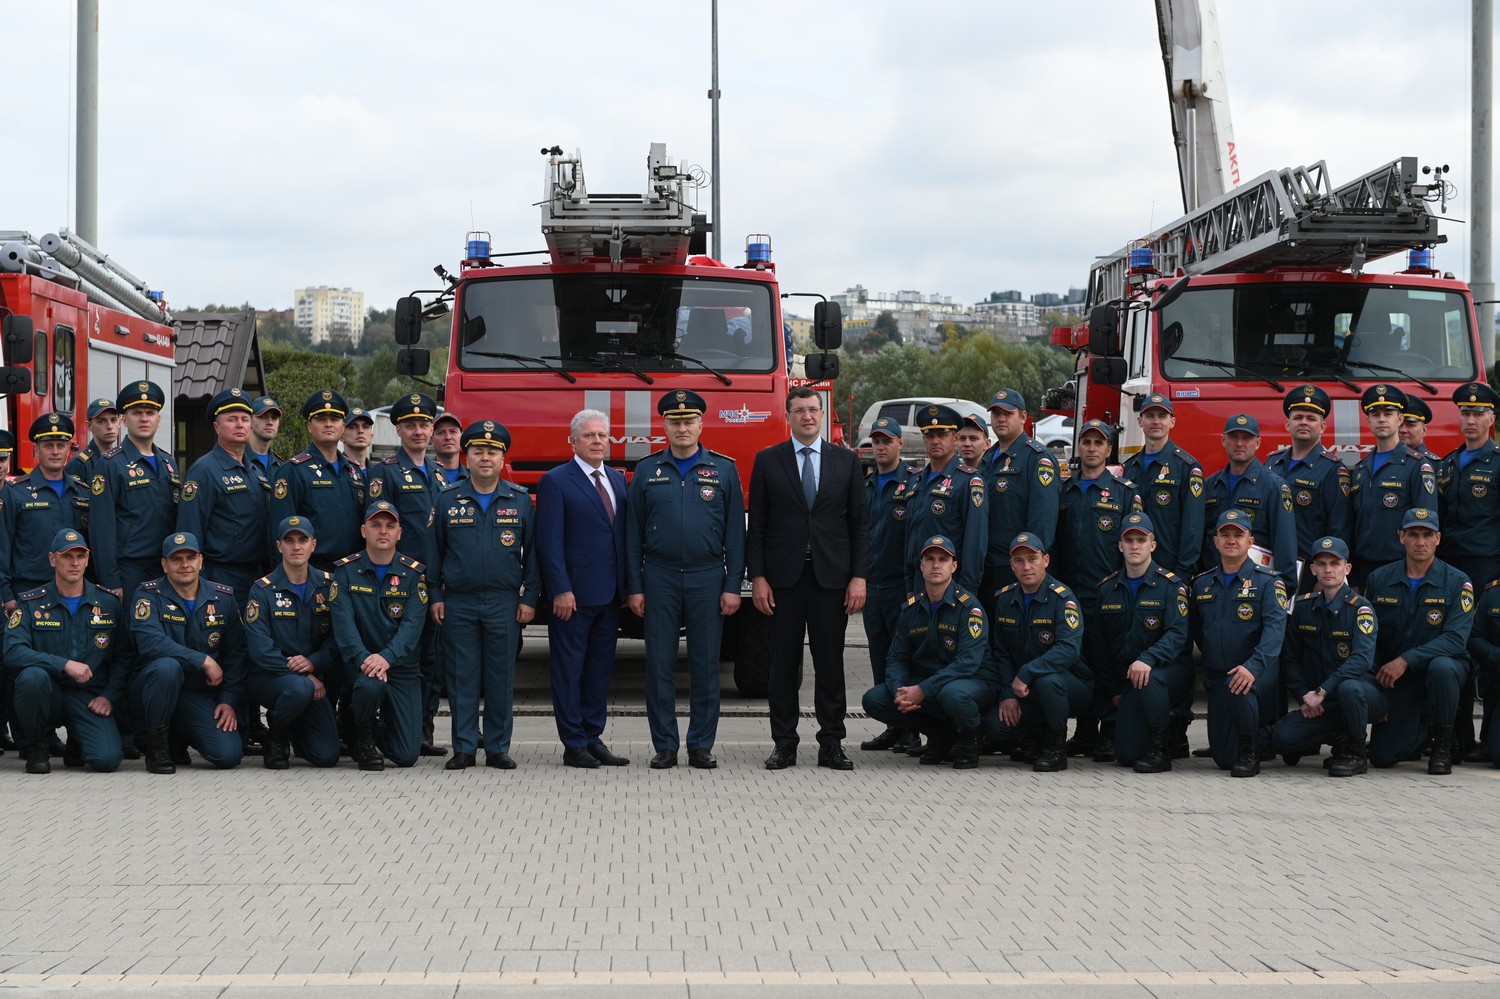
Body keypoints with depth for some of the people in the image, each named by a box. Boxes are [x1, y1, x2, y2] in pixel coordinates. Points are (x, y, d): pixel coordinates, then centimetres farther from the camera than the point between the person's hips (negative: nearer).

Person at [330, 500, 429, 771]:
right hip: (361, 663, -1)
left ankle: (376, 730, 32)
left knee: (407, 755, -6)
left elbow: (412, 625, -11)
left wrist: (387, 657, -29)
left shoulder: (413, 573, 1)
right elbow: (343, 623, -12)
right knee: (370, 685, -39)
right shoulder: (346, 571, -1)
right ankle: (363, 738, -5)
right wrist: (364, 659, -29)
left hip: (402, 667, 1)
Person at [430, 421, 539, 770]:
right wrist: (435, 596, 2)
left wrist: (529, 597, 1)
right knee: (462, 679, 1)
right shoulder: (448, 500, 5)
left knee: (501, 679, 2)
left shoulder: (520, 501, 6)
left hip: (505, 604, 0)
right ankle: (464, 749, 8)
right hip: (458, 603, 0)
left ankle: (498, 748, 10)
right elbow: (434, 550, 8)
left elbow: (532, 552, 7)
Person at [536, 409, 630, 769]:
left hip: (609, 594, 6)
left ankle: (594, 738, 18)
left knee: (601, 669, 11)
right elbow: (550, 542, -10)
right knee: (570, 670, 0)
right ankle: (574, 745, 4)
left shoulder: (618, 480, 14)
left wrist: (628, 585, 8)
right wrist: (561, 590, -16)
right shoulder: (556, 481, -5)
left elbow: (624, 534, 15)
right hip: (574, 594, -6)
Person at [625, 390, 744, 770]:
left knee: (705, 665, 2)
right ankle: (664, 746, 8)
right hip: (660, 578, 0)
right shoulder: (647, 471, 6)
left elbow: (735, 534, 4)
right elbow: (633, 534, 6)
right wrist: (633, 588, 1)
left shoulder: (724, 470, 5)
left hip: (707, 578, 0)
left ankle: (701, 746, 10)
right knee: (660, 664, 1)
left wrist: (733, 586, -3)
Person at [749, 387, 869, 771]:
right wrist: (757, 577, -4)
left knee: (830, 663, 2)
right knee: (784, 663, 2)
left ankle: (831, 744, 7)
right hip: (783, 577, 0)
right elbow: (756, 525, 4)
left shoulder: (847, 461, 8)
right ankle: (784, 744, 7)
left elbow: (860, 523, 6)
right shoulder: (768, 461, 5)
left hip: (831, 577, 1)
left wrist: (859, 577, -2)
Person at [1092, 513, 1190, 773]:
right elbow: (1101, 645, 13)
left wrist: (1147, 659, -35)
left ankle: (1160, 750, -22)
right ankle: (1166, 724, 25)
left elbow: (1177, 634, -17)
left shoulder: (1170, 585, -6)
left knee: (1149, 678, -41)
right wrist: (1113, 691, 10)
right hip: (1126, 677, 4)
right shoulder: (1108, 590, 8)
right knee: (1127, 754, -9)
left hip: (1170, 670, -4)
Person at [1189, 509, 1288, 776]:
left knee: (1239, 686, -40)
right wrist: (1211, 658, 10)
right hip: (1216, 677, 5)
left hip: (1259, 674, -5)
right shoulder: (1202, 584, 11)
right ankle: (1264, 737, 34)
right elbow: (1197, 630, 22)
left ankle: (1250, 754, -19)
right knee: (1223, 758, 0)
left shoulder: (1268, 582, -5)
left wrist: (1253, 666, -32)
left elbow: (1275, 627, -18)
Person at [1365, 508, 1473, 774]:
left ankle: (1443, 744, -13)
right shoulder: (1379, 579, 0)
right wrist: (1376, 681, -6)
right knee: (1382, 756, -10)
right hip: (1397, 681, 3)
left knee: (1441, 667, -40)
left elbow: (1455, 639, -21)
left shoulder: (1457, 583, -9)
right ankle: (1425, 724, 25)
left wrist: (1406, 660, -30)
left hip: (1443, 665, -2)